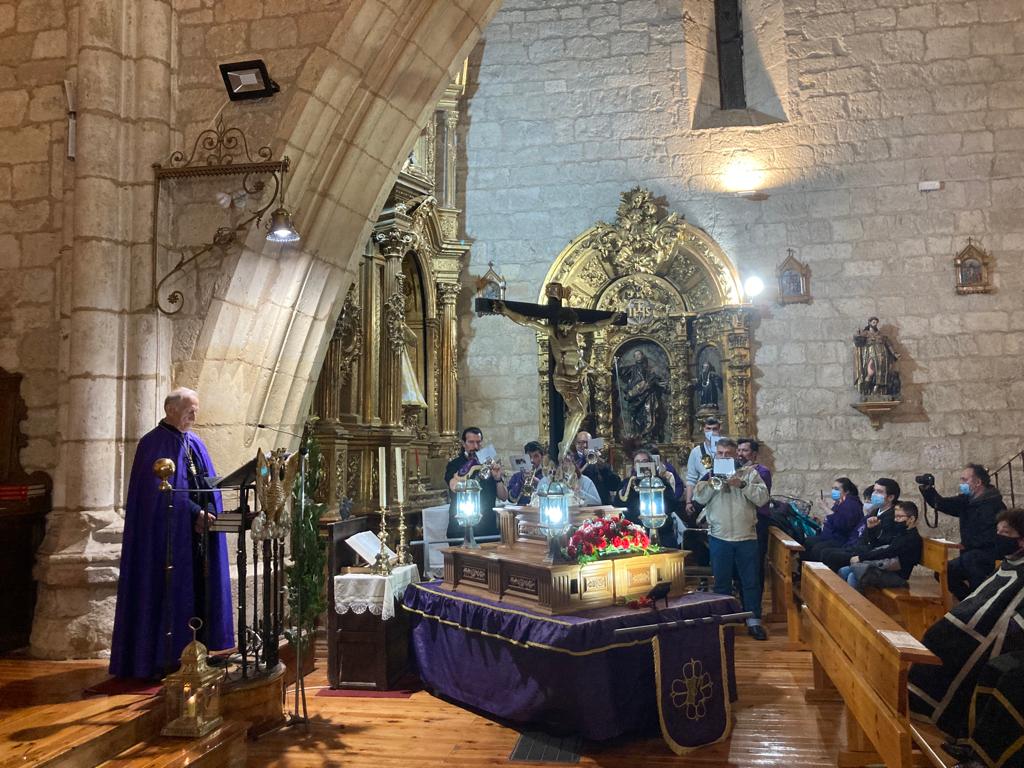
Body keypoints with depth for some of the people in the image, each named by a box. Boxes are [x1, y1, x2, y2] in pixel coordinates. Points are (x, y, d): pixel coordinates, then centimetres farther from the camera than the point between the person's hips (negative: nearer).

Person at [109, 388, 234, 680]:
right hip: (168, 533, -7)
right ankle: (163, 655, 8)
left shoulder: (194, 443, 13)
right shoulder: (154, 444, -9)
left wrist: (208, 513, -3)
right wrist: (193, 514, -17)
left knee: (197, 588, 8)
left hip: (198, 528, 7)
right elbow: (164, 490, -16)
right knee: (168, 589, -1)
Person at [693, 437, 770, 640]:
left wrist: (742, 484, -19)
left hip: (747, 537, -1)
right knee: (722, 582, 10)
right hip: (719, 538, 1)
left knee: (751, 581, 5)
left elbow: (763, 498, -7)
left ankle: (754, 621, 15)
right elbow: (699, 498, -6)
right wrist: (712, 480, -18)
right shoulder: (708, 475, 7)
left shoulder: (749, 473, 4)